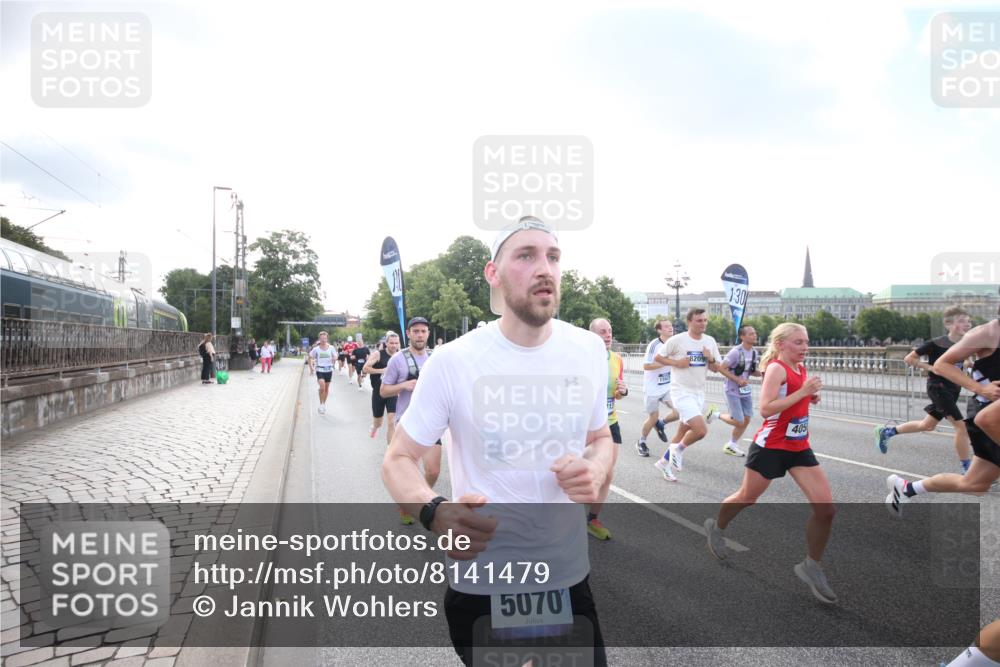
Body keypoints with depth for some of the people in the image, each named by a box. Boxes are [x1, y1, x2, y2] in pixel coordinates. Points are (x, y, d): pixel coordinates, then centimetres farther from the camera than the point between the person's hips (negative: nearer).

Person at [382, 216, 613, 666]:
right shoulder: (452, 362, -15)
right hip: (480, 587, -3)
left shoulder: (589, 350, -3)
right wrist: (434, 513, -29)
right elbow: (398, 459, -7)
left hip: (570, 578, 3)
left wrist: (596, 470, -12)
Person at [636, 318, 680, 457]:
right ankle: (641, 442, 29)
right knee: (653, 417, 5)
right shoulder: (654, 345, -16)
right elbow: (646, 366, -20)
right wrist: (665, 362, -24)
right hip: (652, 388, -5)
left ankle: (661, 424, 21)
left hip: (668, 387, 5)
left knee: (678, 412, -11)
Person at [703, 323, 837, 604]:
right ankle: (716, 527, 42)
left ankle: (811, 566, 13)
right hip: (771, 446, -7)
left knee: (826, 507, -3)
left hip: (799, 447, 7)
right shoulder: (776, 368, -17)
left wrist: (812, 396, 4)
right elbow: (765, 409, -27)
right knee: (746, 498, 12)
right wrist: (802, 392, -28)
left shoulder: (801, 368, 8)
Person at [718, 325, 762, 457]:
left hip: (745, 391, 8)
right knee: (738, 421, -7)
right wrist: (737, 379, -22)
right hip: (733, 391, -7)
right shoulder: (736, 352, -20)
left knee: (747, 419, 5)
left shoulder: (754, 352, 4)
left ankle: (732, 445, 21)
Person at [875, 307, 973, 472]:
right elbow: (909, 358, -12)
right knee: (961, 426, -10)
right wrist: (930, 367, -19)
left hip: (953, 389, 8)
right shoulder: (936, 343, -17)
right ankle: (967, 469, 1)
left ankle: (886, 431, 31)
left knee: (927, 425, 17)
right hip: (938, 388, -8)